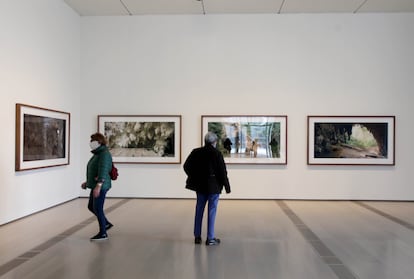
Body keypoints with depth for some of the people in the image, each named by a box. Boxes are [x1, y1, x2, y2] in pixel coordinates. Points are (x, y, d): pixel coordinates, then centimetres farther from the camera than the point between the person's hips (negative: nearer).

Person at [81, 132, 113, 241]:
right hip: (96, 185, 10)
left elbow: (103, 171, -27)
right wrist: (88, 182, 23)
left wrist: (98, 186, -33)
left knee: (97, 209, -4)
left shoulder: (104, 154, -17)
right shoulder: (98, 154, 15)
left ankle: (103, 233, 7)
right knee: (91, 207, 17)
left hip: (101, 186, -10)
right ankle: (106, 223, 28)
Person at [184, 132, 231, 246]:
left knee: (199, 210, 14)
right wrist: (227, 186, -2)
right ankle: (210, 238, 12)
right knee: (212, 211, 5)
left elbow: (186, 166, 4)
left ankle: (197, 236, 22)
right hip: (213, 186, -4)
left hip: (200, 186, 5)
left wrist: (194, 178, 18)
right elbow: (222, 172, -13)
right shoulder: (217, 154, -13)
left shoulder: (196, 152, 0)